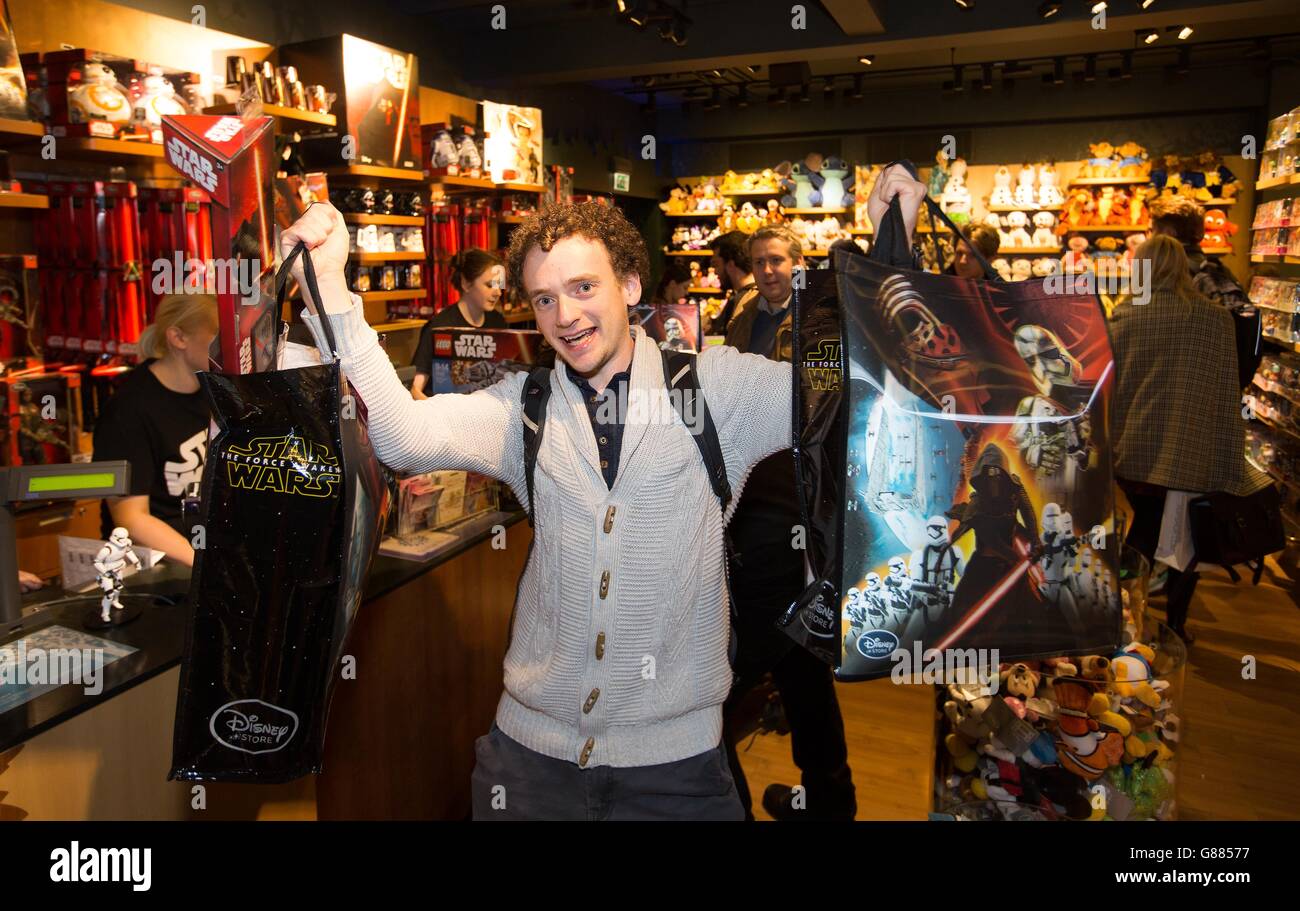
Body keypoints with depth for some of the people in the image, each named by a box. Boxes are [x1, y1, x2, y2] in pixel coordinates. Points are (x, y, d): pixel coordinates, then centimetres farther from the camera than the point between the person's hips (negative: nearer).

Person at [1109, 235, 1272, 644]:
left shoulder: (1125, 316, -5)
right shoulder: (1217, 318, -5)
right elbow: (1228, 396, -3)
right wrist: (1232, 465, 3)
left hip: (1134, 456, 1)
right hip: (1196, 458, -1)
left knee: (1137, 544, 20)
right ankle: (1174, 625, 28)